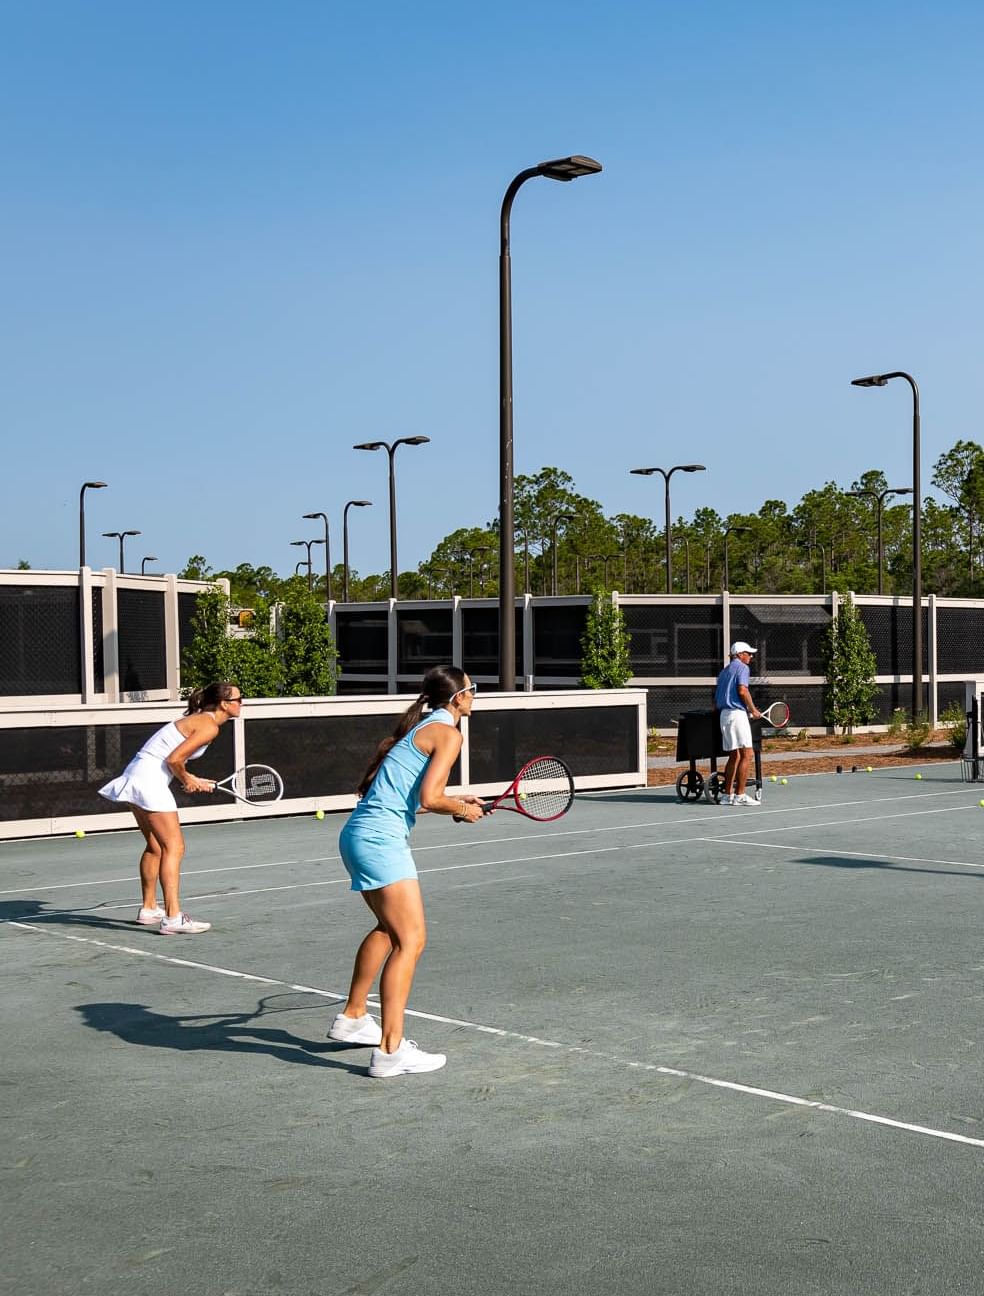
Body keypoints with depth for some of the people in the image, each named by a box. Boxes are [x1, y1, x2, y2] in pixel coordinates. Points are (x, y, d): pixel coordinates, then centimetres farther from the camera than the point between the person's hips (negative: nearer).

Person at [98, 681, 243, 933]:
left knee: (155, 846, 21)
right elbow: (174, 760, -18)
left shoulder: (198, 719, 17)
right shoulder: (209, 727, -12)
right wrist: (187, 779, 0)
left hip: (136, 776, 10)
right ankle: (173, 918, -17)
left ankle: (149, 909, 32)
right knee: (174, 847, -12)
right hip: (150, 781, -10)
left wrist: (193, 781, 10)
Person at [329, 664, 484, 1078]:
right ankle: (390, 1051, -12)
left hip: (358, 835, 10)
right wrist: (462, 809, 1)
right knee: (410, 940, -9)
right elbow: (428, 799, -18)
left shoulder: (418, 727, 18)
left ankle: (352, 1018, 36)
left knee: (390, 927, 25)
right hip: (380, 841, -10)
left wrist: (454, 801, 20)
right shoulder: (448, 733, -8)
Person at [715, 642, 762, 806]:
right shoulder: (742, 668, -3)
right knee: (746, 755, -8)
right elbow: (742, 690, -19)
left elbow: (716, 701, 21)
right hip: (737, 714, -9)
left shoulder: (724, 671, 22)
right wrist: (753, 709, -10)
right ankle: (740, 795, -11)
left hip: (724, 713, 9)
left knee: (734, 756, 13)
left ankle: (727, 795, 12)